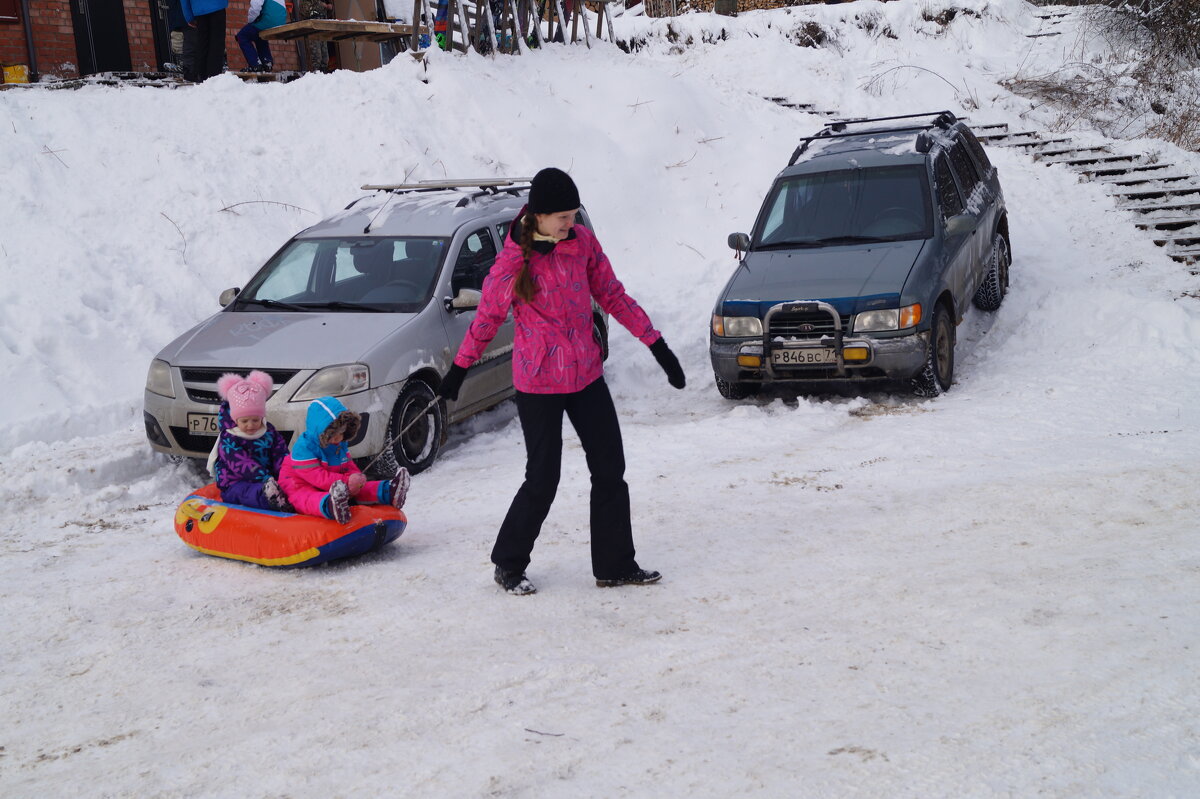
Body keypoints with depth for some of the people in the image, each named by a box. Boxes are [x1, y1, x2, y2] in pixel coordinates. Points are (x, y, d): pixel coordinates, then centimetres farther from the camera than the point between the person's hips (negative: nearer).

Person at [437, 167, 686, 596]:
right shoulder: (512, 262, -14)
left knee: (610, 469, 7)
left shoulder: (583, 241, -1)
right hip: (538, 385, -5)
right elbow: (487, 319, -2)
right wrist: (458, 369, 7)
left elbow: (612, 295, 7)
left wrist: (657, 344, 5)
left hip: (587, 375, 5)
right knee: (542, 479, -1)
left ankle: (615, 565, 21)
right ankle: (508, 565, 20)